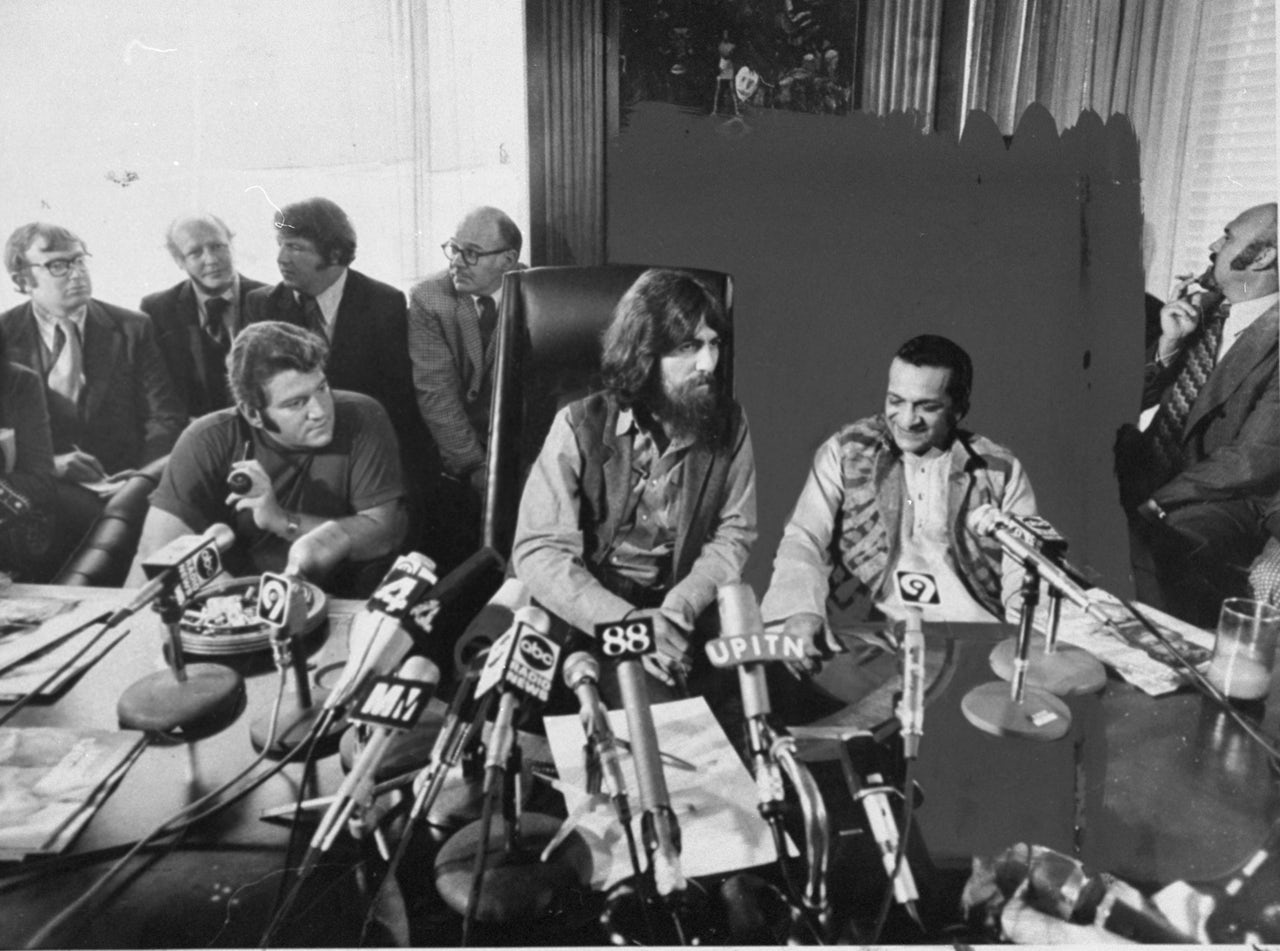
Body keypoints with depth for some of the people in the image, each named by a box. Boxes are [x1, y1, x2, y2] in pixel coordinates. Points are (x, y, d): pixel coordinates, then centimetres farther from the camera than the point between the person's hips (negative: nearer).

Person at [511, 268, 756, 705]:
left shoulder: (729, 425, 0)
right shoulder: (580, 427, -10)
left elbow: (734, 534, 1)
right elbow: (538, 550, -14)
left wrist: (677, 611, -18)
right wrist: (626, 622, -28)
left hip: (684, 611, 4)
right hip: (588, 615, -3)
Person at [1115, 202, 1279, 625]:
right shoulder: (1203, 310, 11)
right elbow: (1138, 401, 12)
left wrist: (1157, 501, -19)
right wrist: (1168, 343, -4)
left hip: (1222, 501, -6)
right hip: (1141, 471, 6)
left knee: (1146, 543, -35)